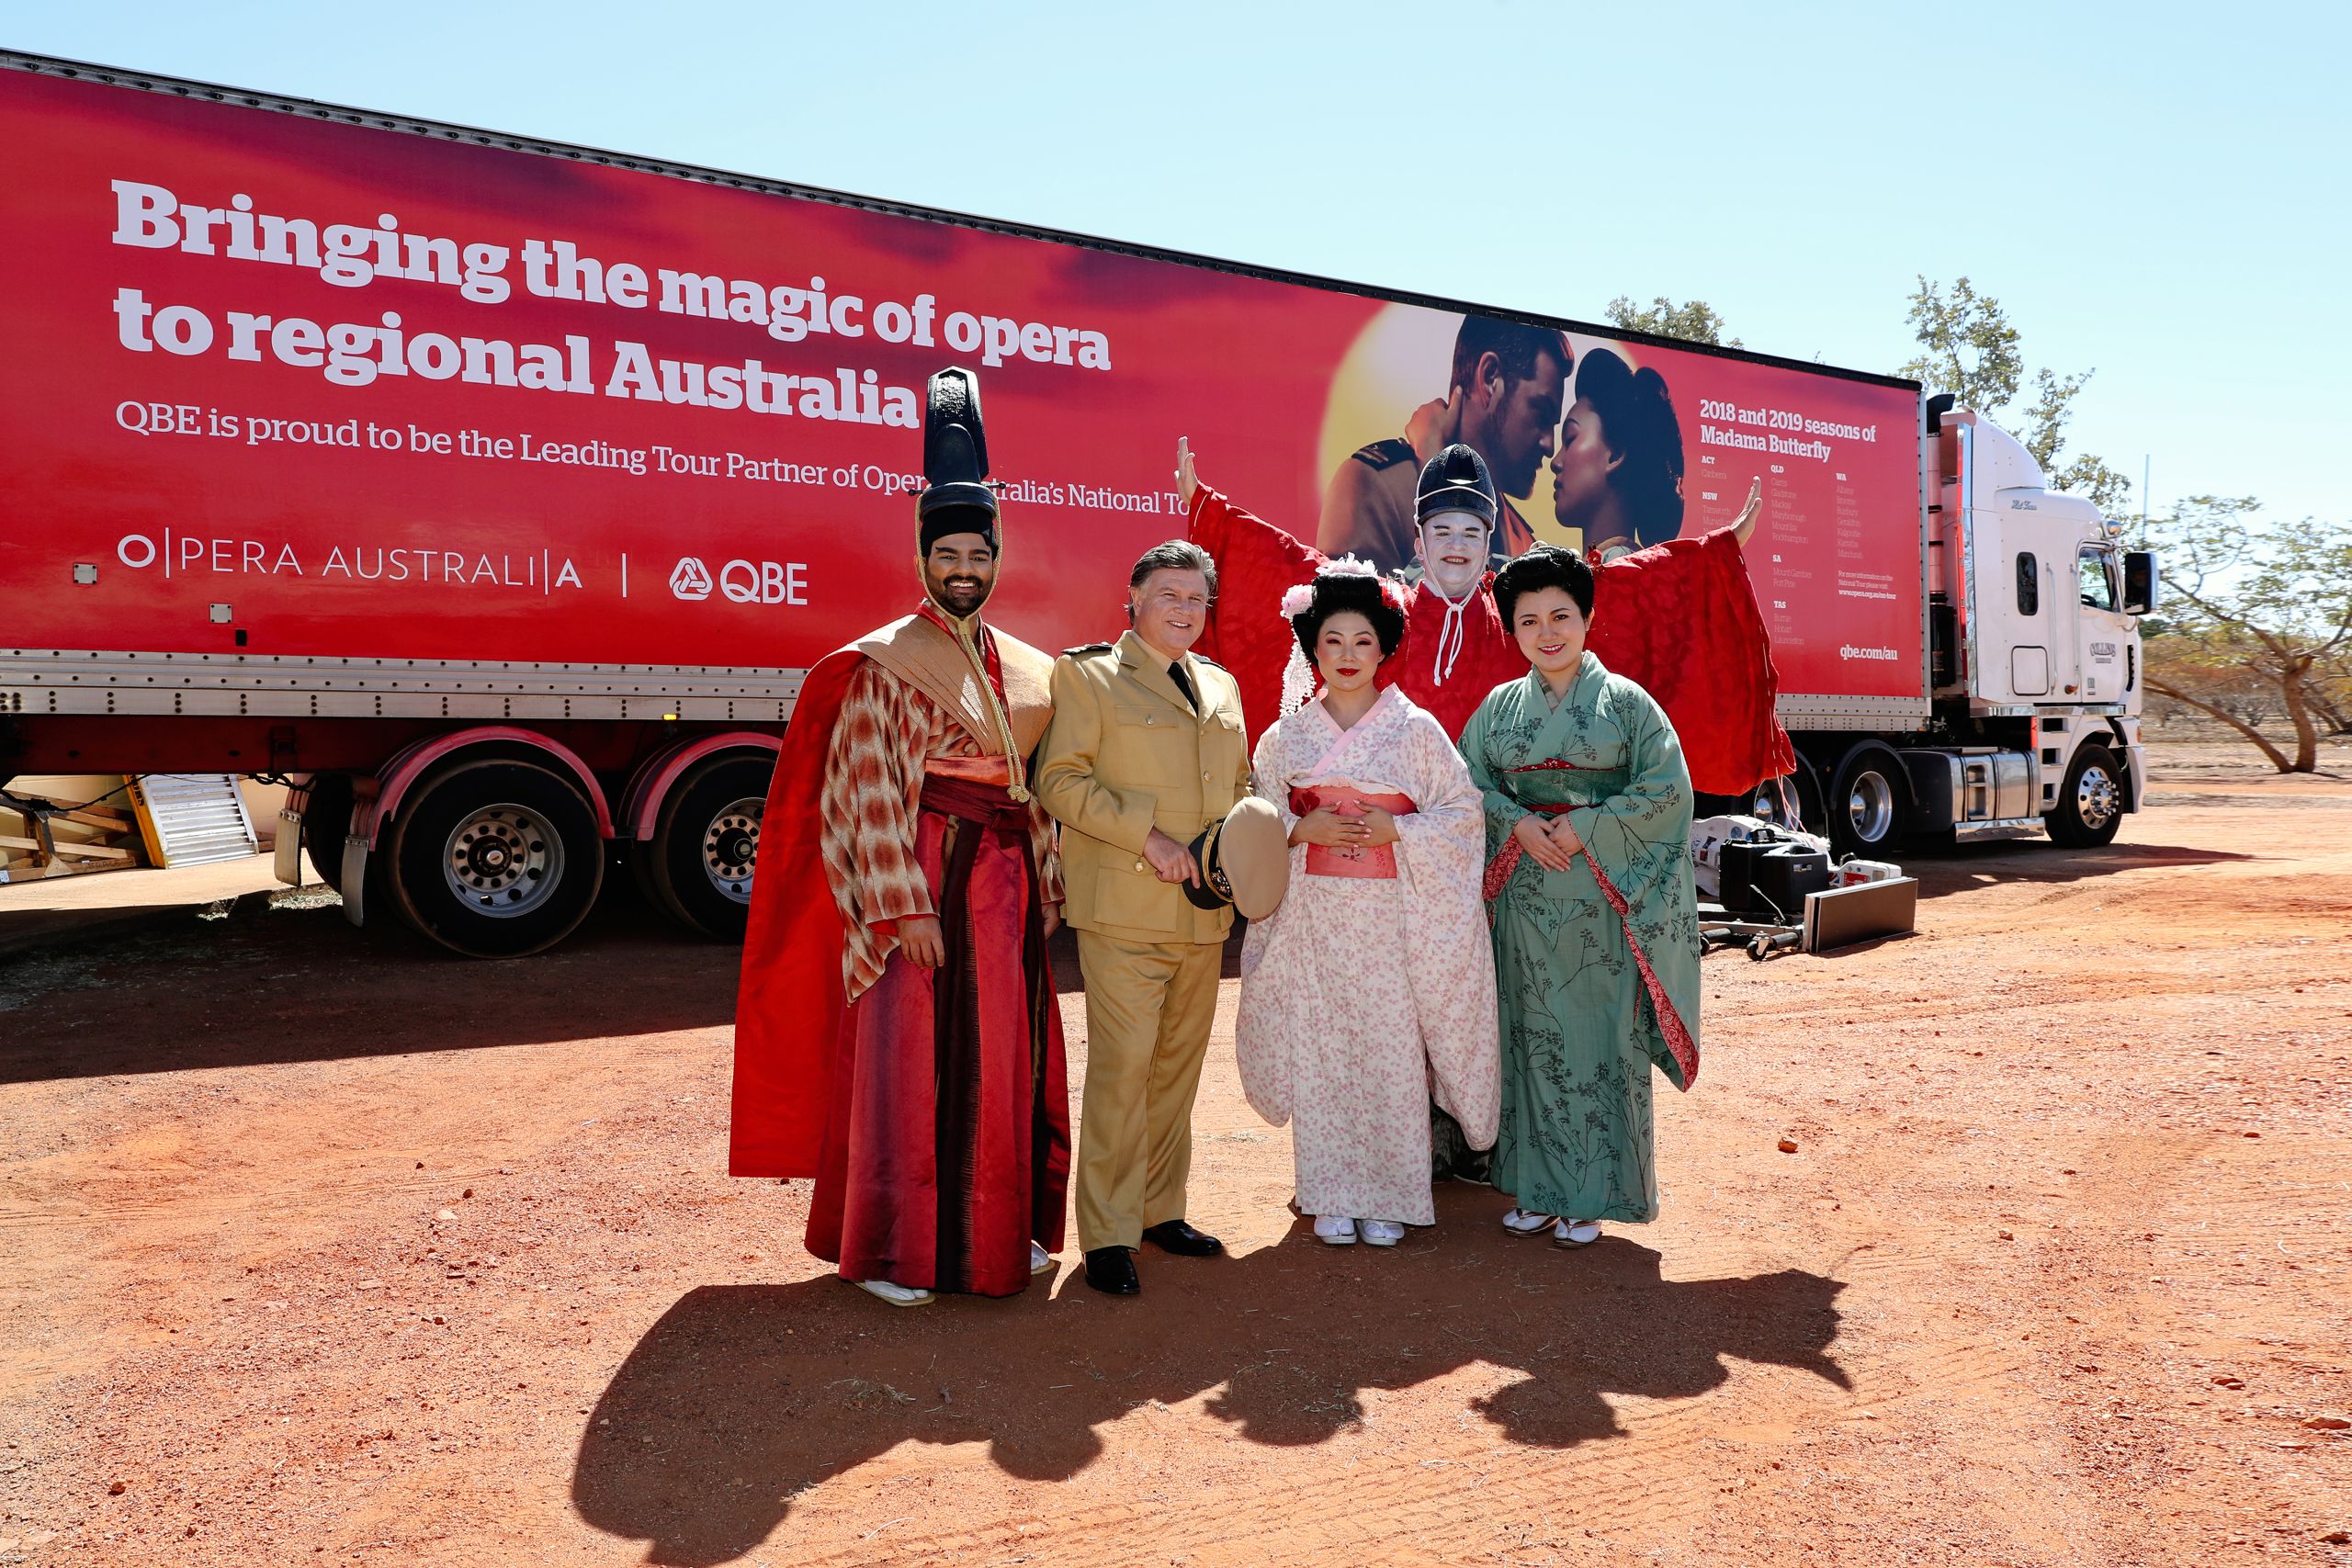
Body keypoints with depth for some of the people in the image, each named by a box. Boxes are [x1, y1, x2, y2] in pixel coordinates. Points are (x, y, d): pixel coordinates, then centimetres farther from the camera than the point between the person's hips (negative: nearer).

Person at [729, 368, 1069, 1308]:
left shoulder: (1023, 668, 13)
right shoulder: (883, 663, -5)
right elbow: (871, 795, -10)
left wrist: (1043, 891, 11)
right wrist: (905, 906, -16)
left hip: (1005, 885, 6)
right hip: (920, 875, -6)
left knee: (1004, 1058, 11)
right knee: (907, 1055, -1)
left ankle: (1002, 1230, 25)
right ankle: (894, 1249, 12)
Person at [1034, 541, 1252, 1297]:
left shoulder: (1222, 687, 18)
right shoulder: (1088, 675, 0)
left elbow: (1240, 781, 27)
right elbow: (1060, 780, -8)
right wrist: (1148, 837, -15)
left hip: (1203, 914, 6)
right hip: (1124, 910, -6)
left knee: (1179, 1065, 12)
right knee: (1122, 1065, -9)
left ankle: (1160, 1210, 26)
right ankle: (1108, 1235, 1)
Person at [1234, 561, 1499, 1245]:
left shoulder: (1416, 729, 3)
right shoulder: (1285, 738, 7)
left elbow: (1463, 812, 1)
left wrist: (1396, 830, -13)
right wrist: (1304, 829, -10)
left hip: (1393, 915, -1)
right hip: (1314, 914, 1)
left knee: (1392, 1051, 0)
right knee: (1321, 1051, 2)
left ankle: (1388, 1197, 14)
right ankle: (1331, 1196, 15)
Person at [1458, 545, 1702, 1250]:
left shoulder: (1626, 701, 1)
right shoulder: (1499, 706, 10)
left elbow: (1667, 787, -5)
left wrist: (1585, 828, -13)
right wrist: (1518, 824, -11)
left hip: (1602, 896, -2)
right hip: (1524, 896, 3)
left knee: (1598, 1037, 0)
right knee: (1532, 1036, 6)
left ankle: (1591, 1196, 11)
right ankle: (1536, 1187, 18)